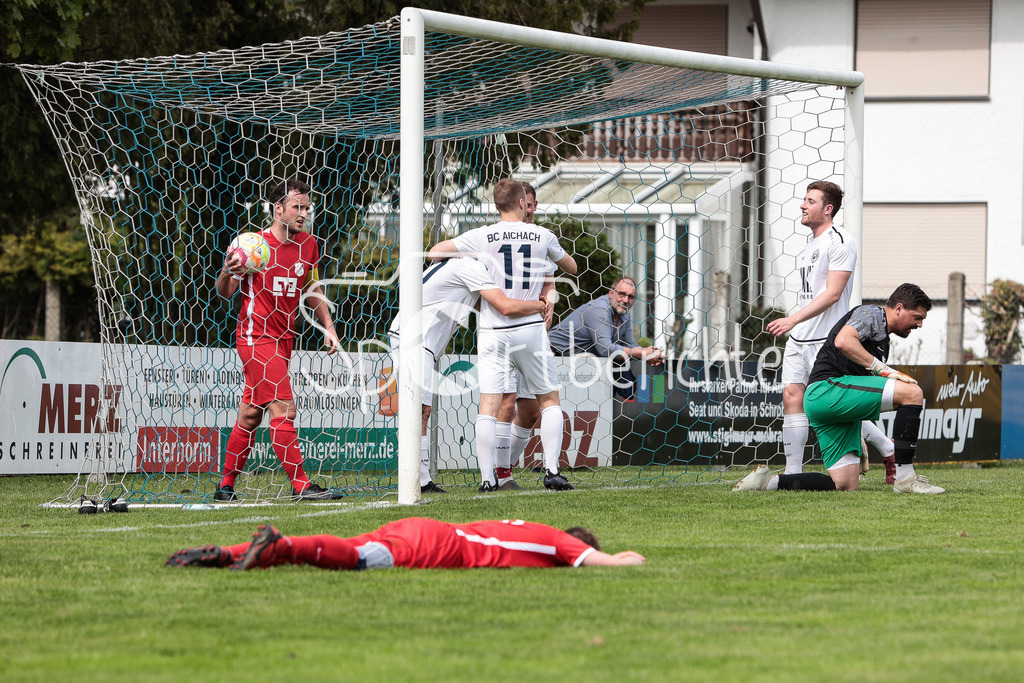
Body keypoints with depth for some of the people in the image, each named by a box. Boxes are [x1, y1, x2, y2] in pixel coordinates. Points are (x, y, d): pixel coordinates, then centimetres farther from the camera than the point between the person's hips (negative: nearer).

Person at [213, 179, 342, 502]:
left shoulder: (308, 244, 8)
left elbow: (312, 289, 22)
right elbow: (225, 292, -5)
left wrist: (328, 327, 14)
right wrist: (227, 273, -27)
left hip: (283, 337, 7)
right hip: (255, 336, -7)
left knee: (251, 414, 9)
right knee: (283, 408, -14)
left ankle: (226, 486, 15)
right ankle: (301, 485, -15)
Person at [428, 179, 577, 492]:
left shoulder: (482, 237, -2)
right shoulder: (542, 236, 3)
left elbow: (436, 252, 2)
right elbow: (571, 267, 20)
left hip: (493, 333, 0)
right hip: (530, 328, 1)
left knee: (488, 405, -2)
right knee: (549, 399, 12)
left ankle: (487, 478, -7)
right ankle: (551, 470, 2)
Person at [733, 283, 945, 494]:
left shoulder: (882, 339, 30)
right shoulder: (871, 314, 0)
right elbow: (843, 341, -20)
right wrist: (884, 370, -18)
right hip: (828, 386, -10)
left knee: (846, 485, -2)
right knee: (912, 393, -19)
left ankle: (768, 482, 3)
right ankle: (905, 478, -19)